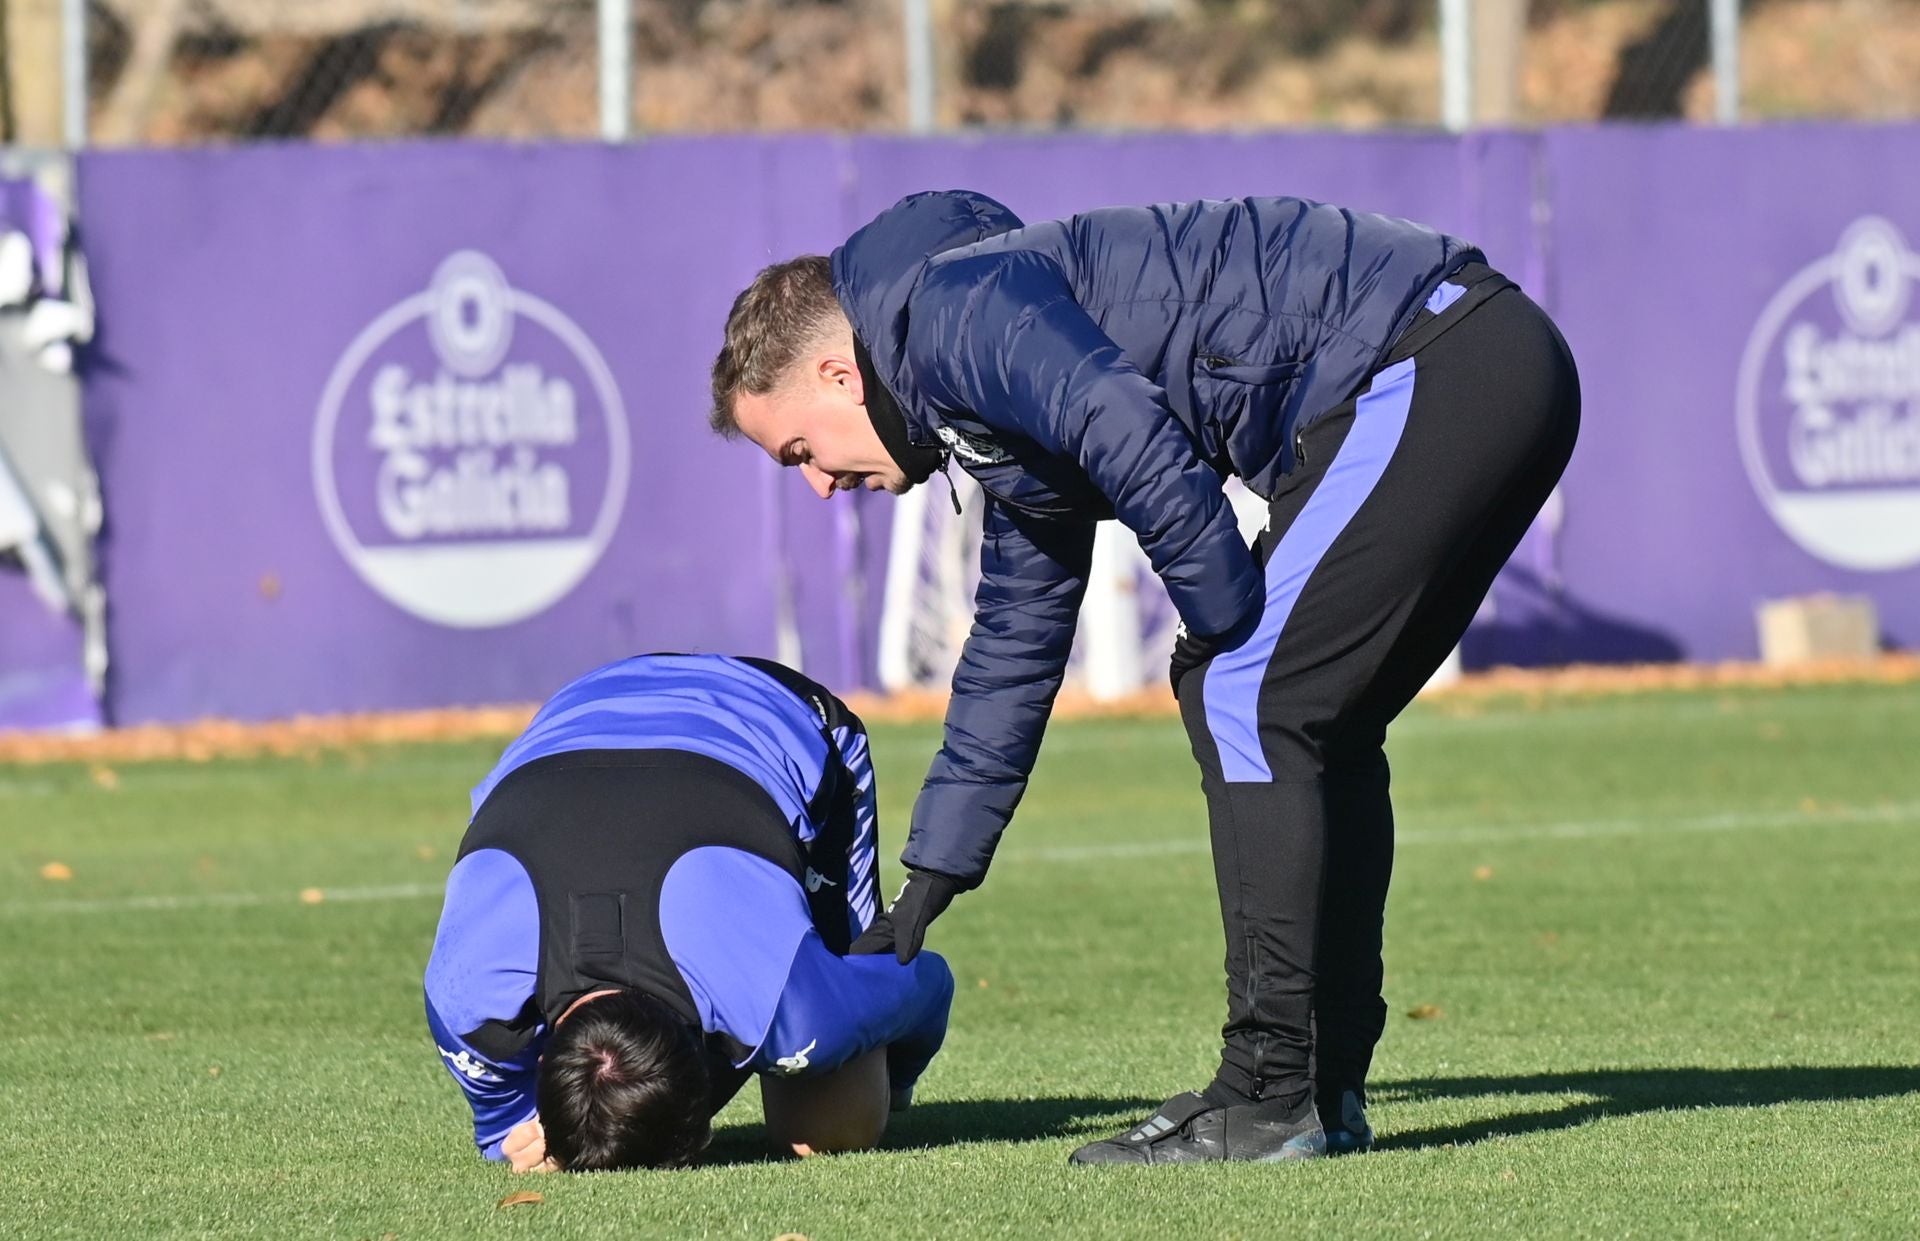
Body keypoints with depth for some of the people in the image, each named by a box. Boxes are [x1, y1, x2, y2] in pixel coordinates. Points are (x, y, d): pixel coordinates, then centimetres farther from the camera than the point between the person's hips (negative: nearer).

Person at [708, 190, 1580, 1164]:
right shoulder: (1008, 421, 25)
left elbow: (1139, 446, -21)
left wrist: (1229, 635, -8)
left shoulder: (953, 310, -6)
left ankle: (1271, 1101, -6)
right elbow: (1013, 646, 35)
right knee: (1310, 727, 16)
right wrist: (922, 897, 38)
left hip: (1430, 368, -10)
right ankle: (1325, 1087, 17)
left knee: (1245, 703, -8)